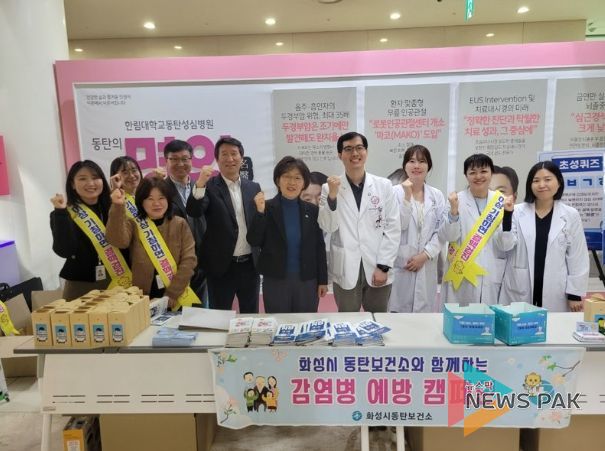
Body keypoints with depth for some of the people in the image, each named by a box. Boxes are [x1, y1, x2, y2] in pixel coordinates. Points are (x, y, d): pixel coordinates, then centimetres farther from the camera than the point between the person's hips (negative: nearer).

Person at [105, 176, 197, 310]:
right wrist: (118, 207, -30)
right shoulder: (133, 224, 1)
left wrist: (171, 294, -13)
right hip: (143, 299, 0)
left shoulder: (180, 225, 1)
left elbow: (188, 260, -7)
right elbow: (118, 240, -20)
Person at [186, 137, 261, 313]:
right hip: (221, 266, -3)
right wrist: (200, 184, -35)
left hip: (249, 264, 4)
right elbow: (194, 212, -21)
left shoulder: (253, 188, 7)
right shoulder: (209, 187, -4)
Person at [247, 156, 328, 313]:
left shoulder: (312, 210, 2)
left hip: (307, 281, 2)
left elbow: (319, 247, 5)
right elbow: (253, 241, -9)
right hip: (275, 281, -1)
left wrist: (323, 280, 4)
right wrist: (260, 212, -21)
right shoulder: (267, 208, -4)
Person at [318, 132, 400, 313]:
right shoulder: (330, 188, 0)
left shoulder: (384, 185, 1)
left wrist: (384, 266, -7)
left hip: (377, 269, 1)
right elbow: (328, 227, -5)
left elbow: (393, 228, -1)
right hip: (345, 271, 0)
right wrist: (332, 196, -18)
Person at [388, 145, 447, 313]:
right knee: (398, 312, 0)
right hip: (400, 265, -3)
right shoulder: (395, 191, -4)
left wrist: (425, 255, -7)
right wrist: (407, 196, -18)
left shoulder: (437, 195, 7)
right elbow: (398, 225, -12)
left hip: (427, 266, 3)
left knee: (424, 312, 8)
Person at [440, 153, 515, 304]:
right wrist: (453, 211, -25)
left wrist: (508, 214, -16)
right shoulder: (457, 199, -3)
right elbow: (449, 236, -8)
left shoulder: (501, 201, 1)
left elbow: (506, 245, -1)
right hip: (461, 276, -2)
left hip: (492, 276, 2)